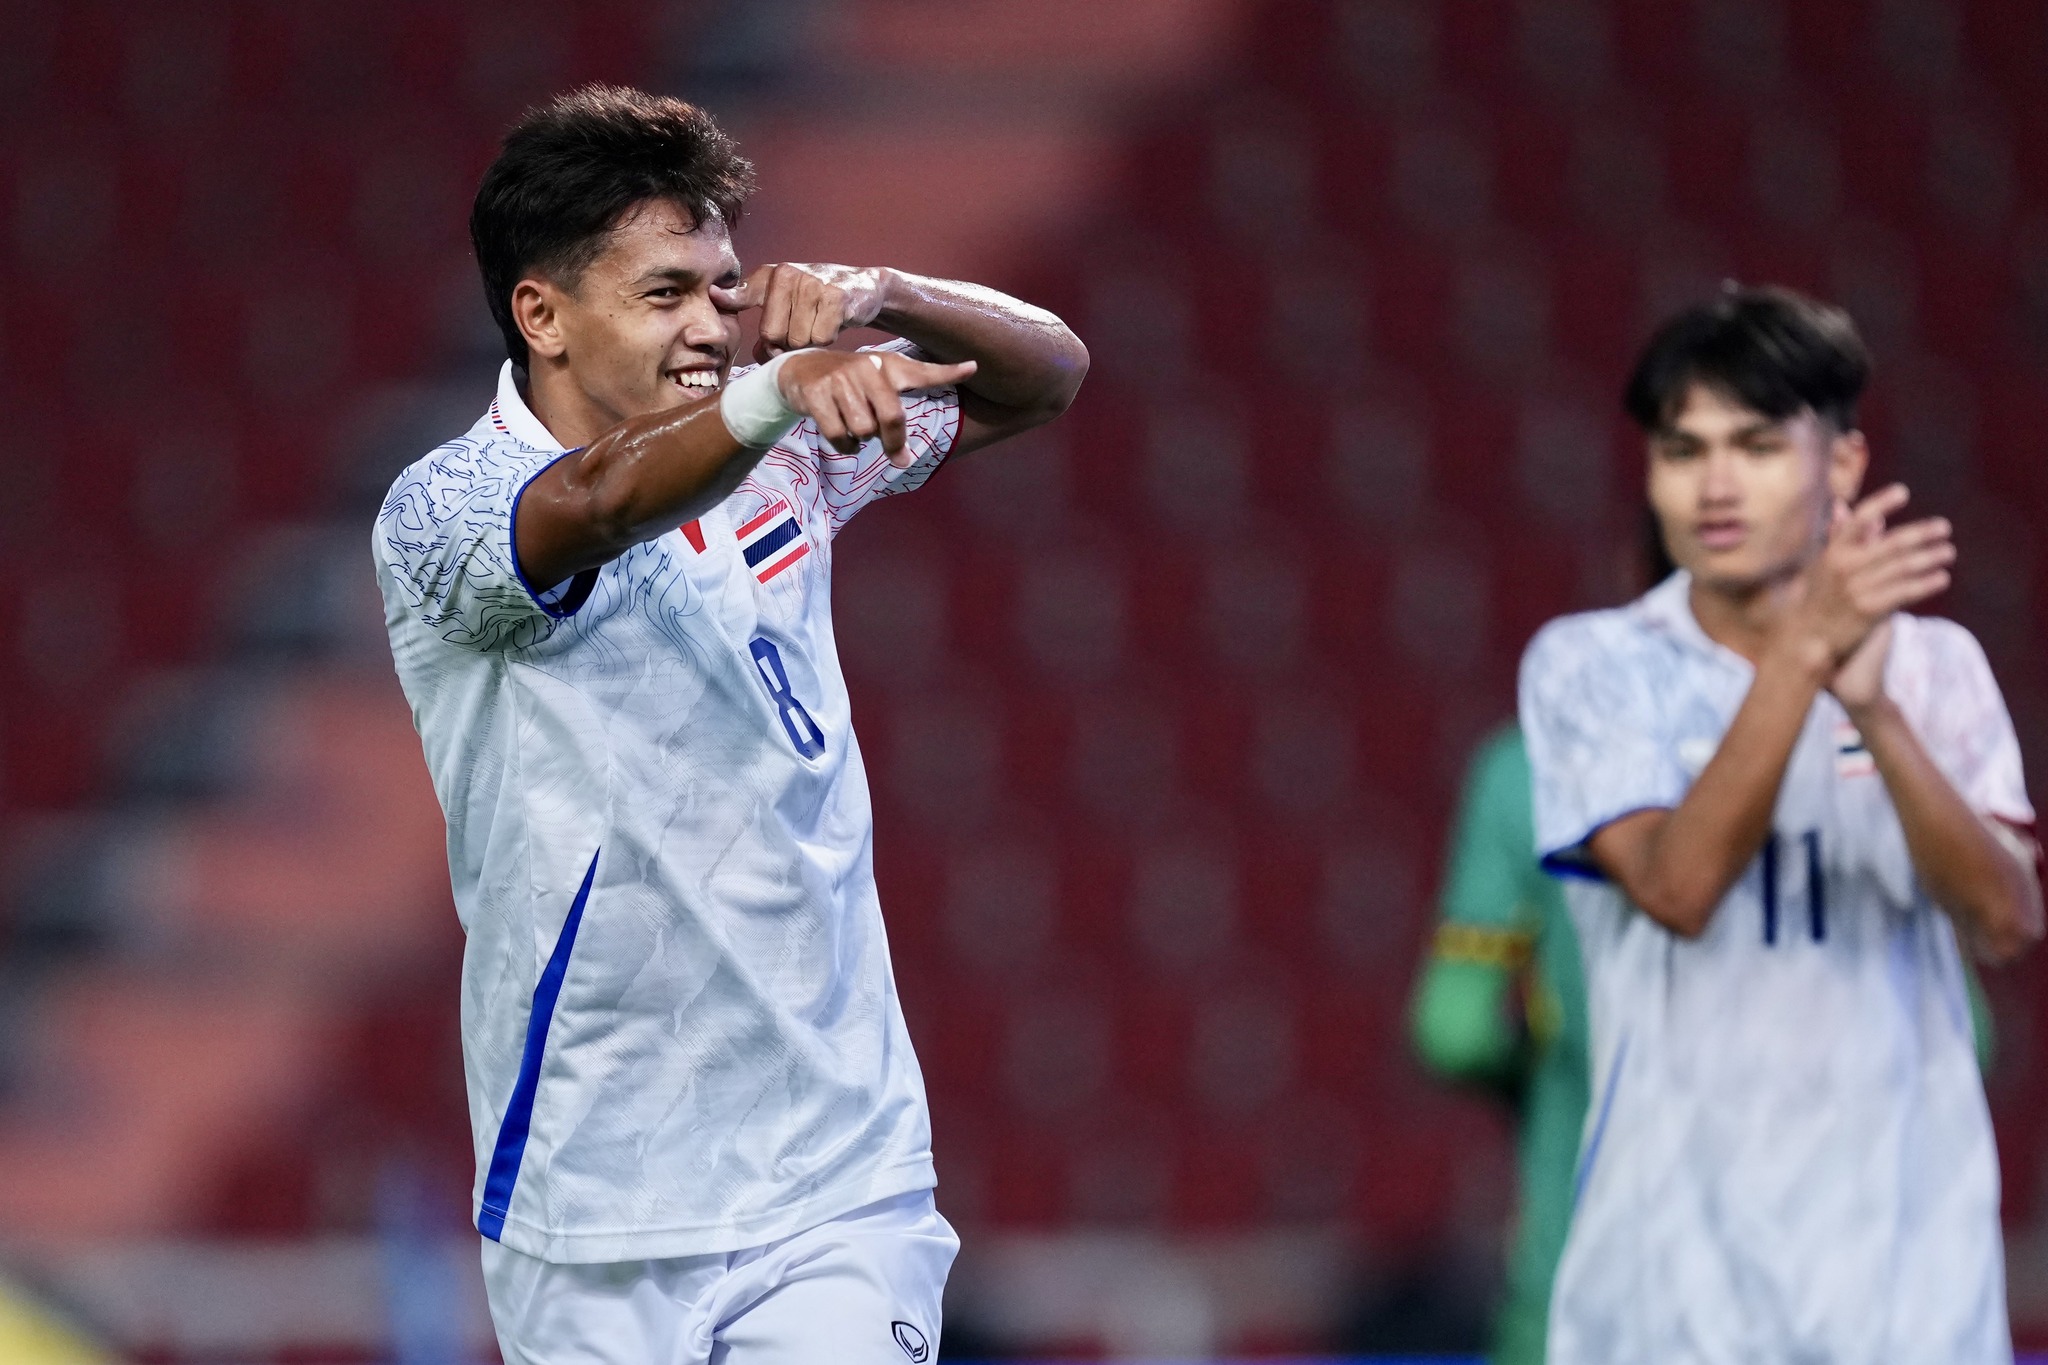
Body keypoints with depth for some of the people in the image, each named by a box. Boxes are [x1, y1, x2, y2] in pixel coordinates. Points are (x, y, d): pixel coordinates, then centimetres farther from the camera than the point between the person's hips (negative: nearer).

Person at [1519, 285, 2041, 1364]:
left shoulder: (1935, 666, 6)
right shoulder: (1588, 667, 0)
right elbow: (1677, 886, -16)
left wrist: (1873, 709, -23)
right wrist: (1807, 648, -25)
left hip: (1908, 1269, 2)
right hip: (1674, 1264, -2)